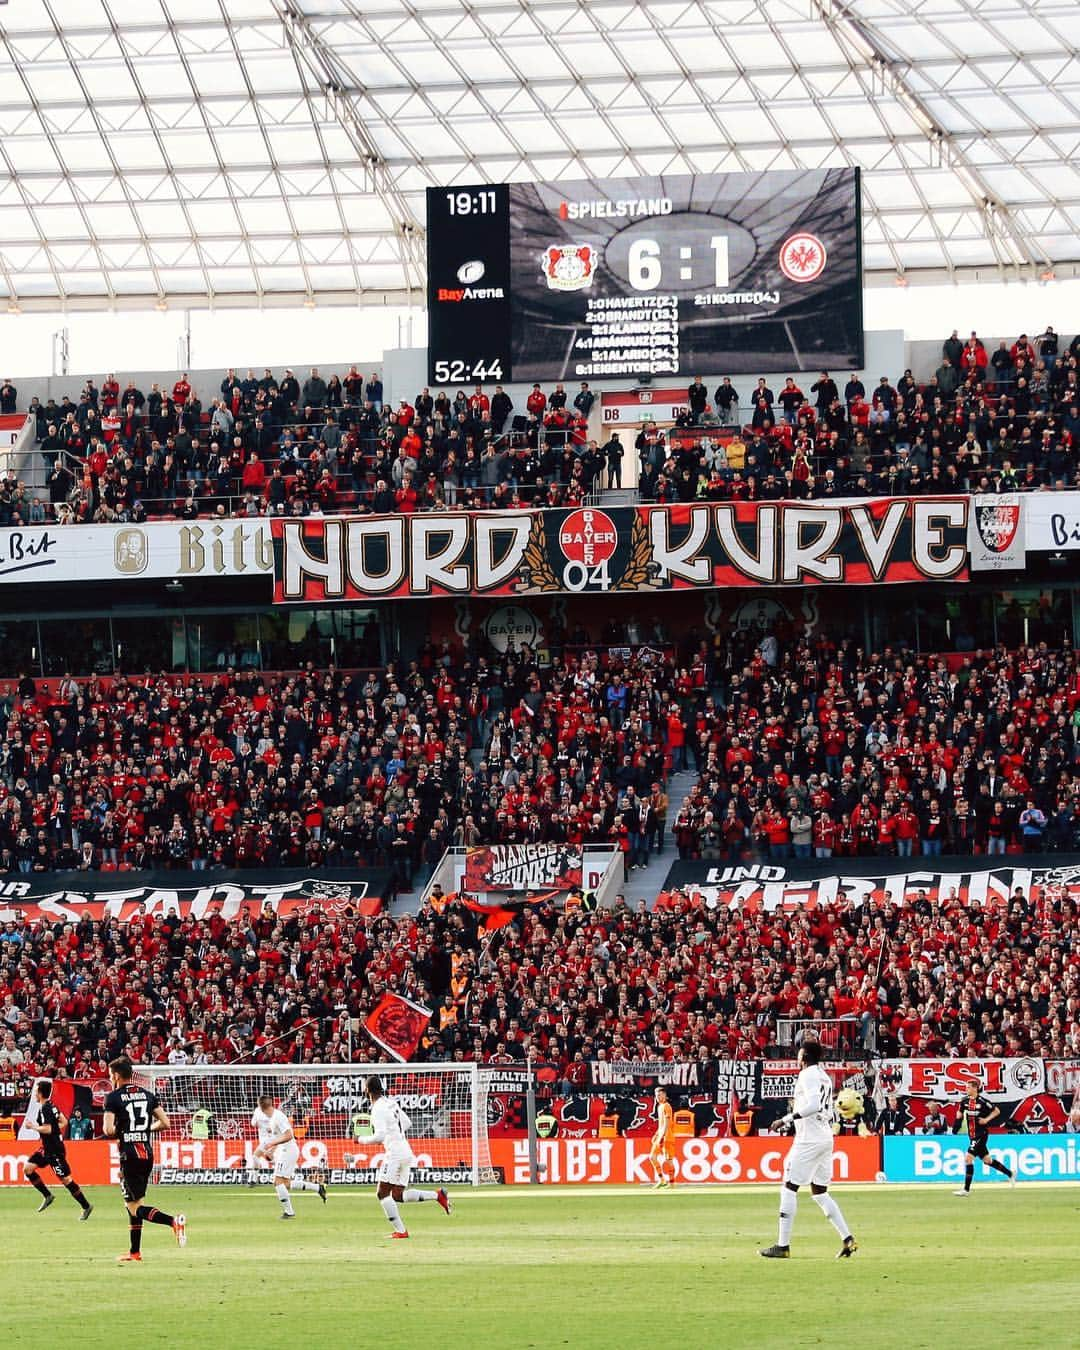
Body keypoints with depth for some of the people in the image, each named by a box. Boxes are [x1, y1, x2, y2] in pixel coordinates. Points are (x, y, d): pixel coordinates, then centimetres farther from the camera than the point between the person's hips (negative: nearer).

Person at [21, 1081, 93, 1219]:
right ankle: (48, 1196, 12)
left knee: (65, 1179, -4)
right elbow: (64, 1122, 18)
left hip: (54, 1150, -10)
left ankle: (86, 1206, 5)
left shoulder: (44, 1109, -19)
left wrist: (33, 1127, -14)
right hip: (47, 1148, 10)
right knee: (28, 1169, 6)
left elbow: (47, 1129, -28)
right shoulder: (52, 1106, 9)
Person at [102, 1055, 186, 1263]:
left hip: (130, 1155, -7)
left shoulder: (114, 1097, -7)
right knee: (134, 1203, 18)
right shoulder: (148, 1095, 10)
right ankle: (135, 1251, 20)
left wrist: (118, 1132, 7)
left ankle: (173, 1221, -29)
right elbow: (164, 1123, 7)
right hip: (148, 1154, 7)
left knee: (135, 1208, -6)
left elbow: (108, 1130, -15)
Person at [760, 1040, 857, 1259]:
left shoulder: (807, 1075, -11)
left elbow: (813, 1105, -24)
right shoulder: (825, 1077, 17)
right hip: (826, 1139, 9)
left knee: (789, 1189, -4)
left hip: (809, 1140, -9)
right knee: (820, 1192, 13)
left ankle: (783, 1245, -5)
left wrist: (787, 1118, -20)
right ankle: (847, 1239, 3)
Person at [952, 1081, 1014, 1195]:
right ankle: (1010, 1174, 31)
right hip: (972, 1136, 8)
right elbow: (960, 1113, 21)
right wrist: (957, 1123, 2)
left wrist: (987, 1119, -18)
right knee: (987, 1160, 16)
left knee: (968, 1158, -15)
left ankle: (966, 1189, -12)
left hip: (981, 1135, -8)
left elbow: (996, 1111, -5)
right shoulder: (965, 1101, 5)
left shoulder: (982, 1101, -14)